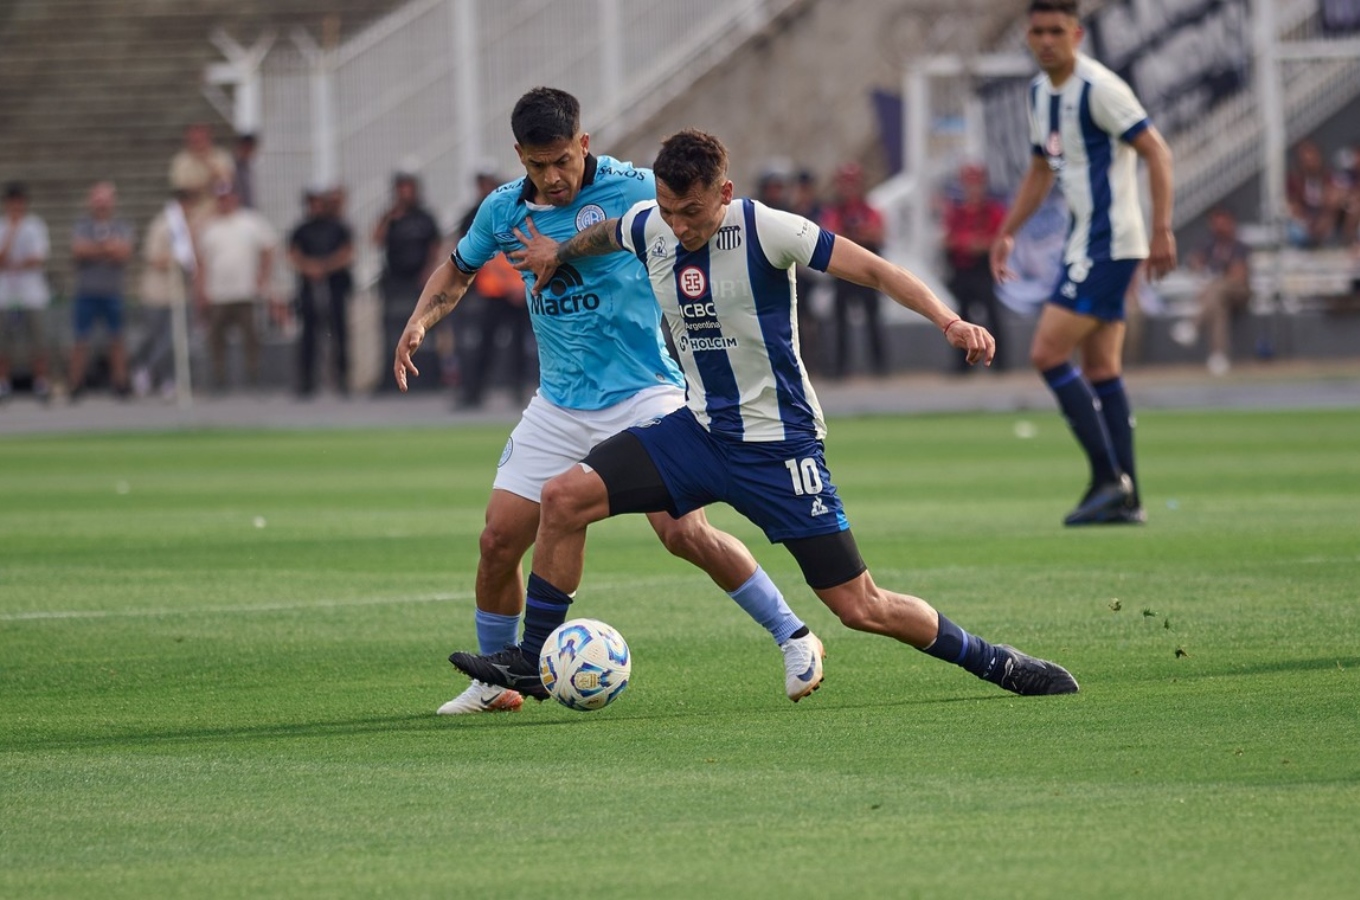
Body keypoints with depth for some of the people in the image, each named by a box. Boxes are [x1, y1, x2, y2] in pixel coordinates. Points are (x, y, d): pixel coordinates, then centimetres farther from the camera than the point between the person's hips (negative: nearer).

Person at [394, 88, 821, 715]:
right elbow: (459, 269, 21)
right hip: (558, 406, 5)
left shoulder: (634, 191, -12)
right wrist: (420, 322, 4)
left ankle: (794, 639, -4)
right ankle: (496, 678, 18)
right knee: (499, 539, -2)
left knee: (682, 530, -19)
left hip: (643, 395, -5)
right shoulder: (503, 211, 2)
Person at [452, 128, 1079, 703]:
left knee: (860, 608, -7)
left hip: (779, 444, -5)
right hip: (698, 430, 5)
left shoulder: (763, 230, -19)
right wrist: (558, 253, 39)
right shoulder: (647, 228, -3)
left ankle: (996, 664, 12)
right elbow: (603, 235, 23)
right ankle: (533, 662, 3)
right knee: (564, 498, -10)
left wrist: (948, 321, -33)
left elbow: (871, 269, -21)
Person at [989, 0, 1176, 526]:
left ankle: (1109, 478, -10)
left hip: (1107, 242, -9)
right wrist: (1007, 233, 21)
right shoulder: (1040, 93, 13)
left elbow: (1156, 152, -16)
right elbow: (1041, 170, 26)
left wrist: (1161, 230, -21)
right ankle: (1126, 500, 11)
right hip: (1085, 242, 9)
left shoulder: (1098, 88, -15)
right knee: (1101, 371, 9)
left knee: (1047, 355, -13)